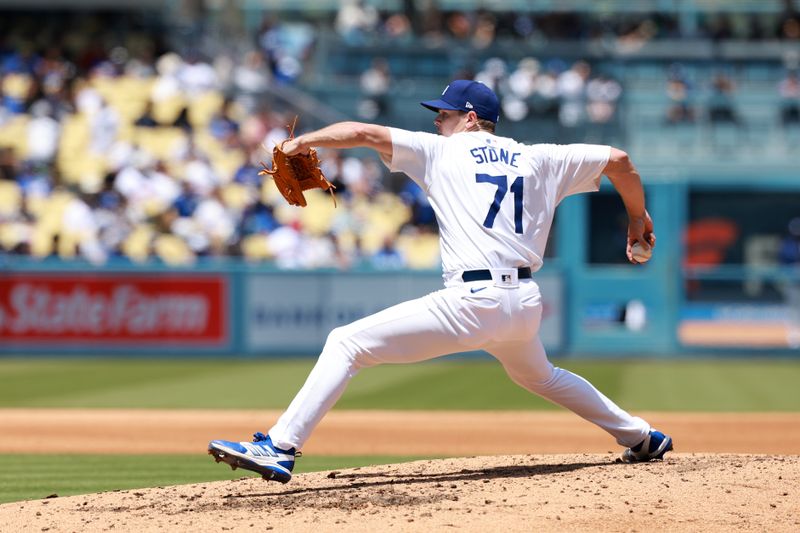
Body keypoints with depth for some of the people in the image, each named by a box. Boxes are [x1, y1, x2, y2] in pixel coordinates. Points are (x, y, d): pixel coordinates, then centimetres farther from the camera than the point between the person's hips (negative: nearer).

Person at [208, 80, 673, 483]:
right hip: (526, 305, 7)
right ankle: (641, 437, 41)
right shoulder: (539, 159, 18)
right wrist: (639, 217, 34)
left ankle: (280, 448, -20)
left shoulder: (441, 150, 7)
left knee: (347, 343, -6)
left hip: (473, 302, -7)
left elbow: (363, 133, -1)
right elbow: (617, 159, 20)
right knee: (539, 376, 39)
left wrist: (303, 142, 10)